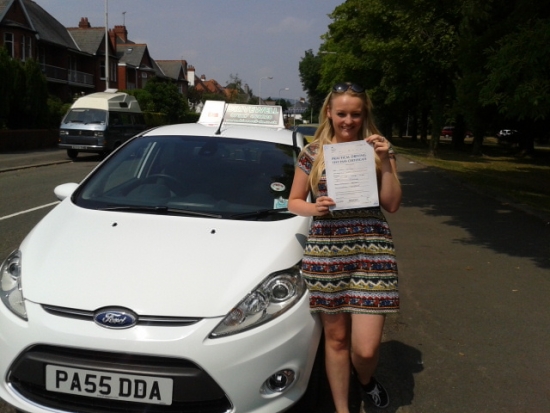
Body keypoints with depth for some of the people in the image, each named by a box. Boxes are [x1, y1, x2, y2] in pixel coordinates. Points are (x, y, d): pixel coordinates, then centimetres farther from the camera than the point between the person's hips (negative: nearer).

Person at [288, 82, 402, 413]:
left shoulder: (378, 149, 4)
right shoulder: (313, 152, 4)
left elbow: (392, 204, 0)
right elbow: (294, 202, 9)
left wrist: (385, 161, -11)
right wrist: (314, 207, -12)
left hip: (371, 249, 0)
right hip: (326, 251, 1)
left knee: (366, 347, -3)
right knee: (336, 337, 11)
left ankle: (365, 379, 34)